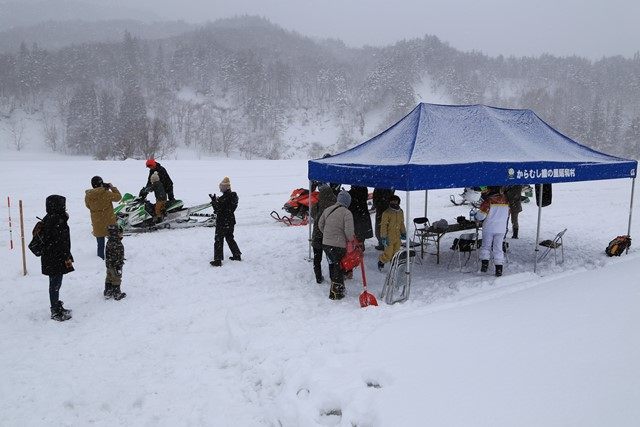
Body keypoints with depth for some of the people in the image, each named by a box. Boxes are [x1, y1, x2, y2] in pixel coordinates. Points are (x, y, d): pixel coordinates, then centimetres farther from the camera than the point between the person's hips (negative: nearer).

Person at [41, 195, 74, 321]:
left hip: (50, 259, 10)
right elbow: (61, 241, -22)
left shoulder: (48, 219, 10)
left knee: (55, 283, 19)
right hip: (56, 260, -10)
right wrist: (67, 257, -16)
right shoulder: (57, 220, -21)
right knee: (55, 284, -1)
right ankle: (56, 312, 9)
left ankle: (57, 307, 32)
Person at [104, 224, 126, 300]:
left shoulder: (109, 242, -1)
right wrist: (119, 268, -20)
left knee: (109, 279, 20)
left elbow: (108, 254, 11)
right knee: (116, 280, 8)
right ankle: (117, 294, 20)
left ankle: (107, 293, 31)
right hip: (115, 266, -8)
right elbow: (119, 257, -25)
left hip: (109, 265, 8)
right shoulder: (118, 244, -28)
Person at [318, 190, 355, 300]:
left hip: (326, 243, 6)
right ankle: (336, 292, 14)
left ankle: (334, 288, 35)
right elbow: (349, 231, -20)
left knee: (332, 265, 21)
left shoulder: (327, 210, 5)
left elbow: (320, 225, 14)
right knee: (339, 267, 7)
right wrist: (351, 240, -1)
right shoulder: (347, 213, -14)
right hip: (339, 245, -6)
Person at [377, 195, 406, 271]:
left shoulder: (400, 212, 9)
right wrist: (383, 237, -13)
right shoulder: (387, 213, -12)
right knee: (388, 254, -4)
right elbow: (383, 225, -11)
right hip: (389, 237, -6)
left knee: (396, 254, 9)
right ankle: (381, 261, 22)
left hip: (398, 237, 6)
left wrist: (403, 233, 24)